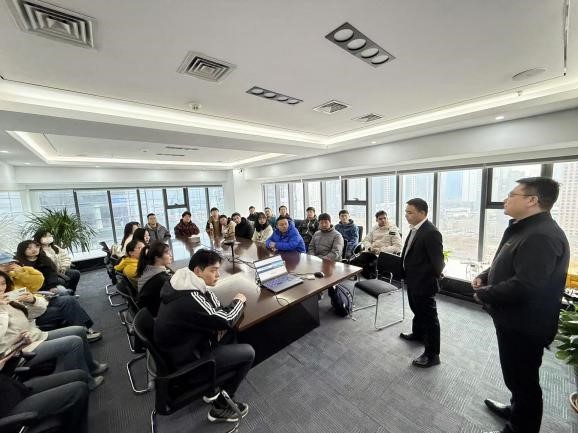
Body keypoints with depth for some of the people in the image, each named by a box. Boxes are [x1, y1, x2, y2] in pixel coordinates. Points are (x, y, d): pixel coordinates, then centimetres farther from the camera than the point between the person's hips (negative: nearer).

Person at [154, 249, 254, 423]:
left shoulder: (184, 284, -6)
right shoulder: (190, 299, -35)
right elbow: (226, 320, -23)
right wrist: (239, 301, -6)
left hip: (180, 347, 9)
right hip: (186, 362, -9)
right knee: (248, 353, -6)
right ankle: (220, 408, 14)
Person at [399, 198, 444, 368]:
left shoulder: (431, 232, -25)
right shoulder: (414, 229, 5)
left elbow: (437, 261, -21)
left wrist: (434, 280, -10)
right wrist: (406, 274, 12)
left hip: (424, 283, -9)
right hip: (412, 280, 9)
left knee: (429, 316, 7)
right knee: (416, 309, 27)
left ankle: (432, 354, 23)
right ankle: (418, 334, 50)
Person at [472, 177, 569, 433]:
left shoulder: (542, 236, -26)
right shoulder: (524, 229, 9)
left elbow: (525, 286, -32)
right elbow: (507, 266, 18)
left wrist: (483, 294, -19)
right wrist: (484, 276, 1)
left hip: (525, 326, -10)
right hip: (514, 320, 10)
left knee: (523, 380, 10)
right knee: (516, 376, 28)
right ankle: (517, 410, 48)